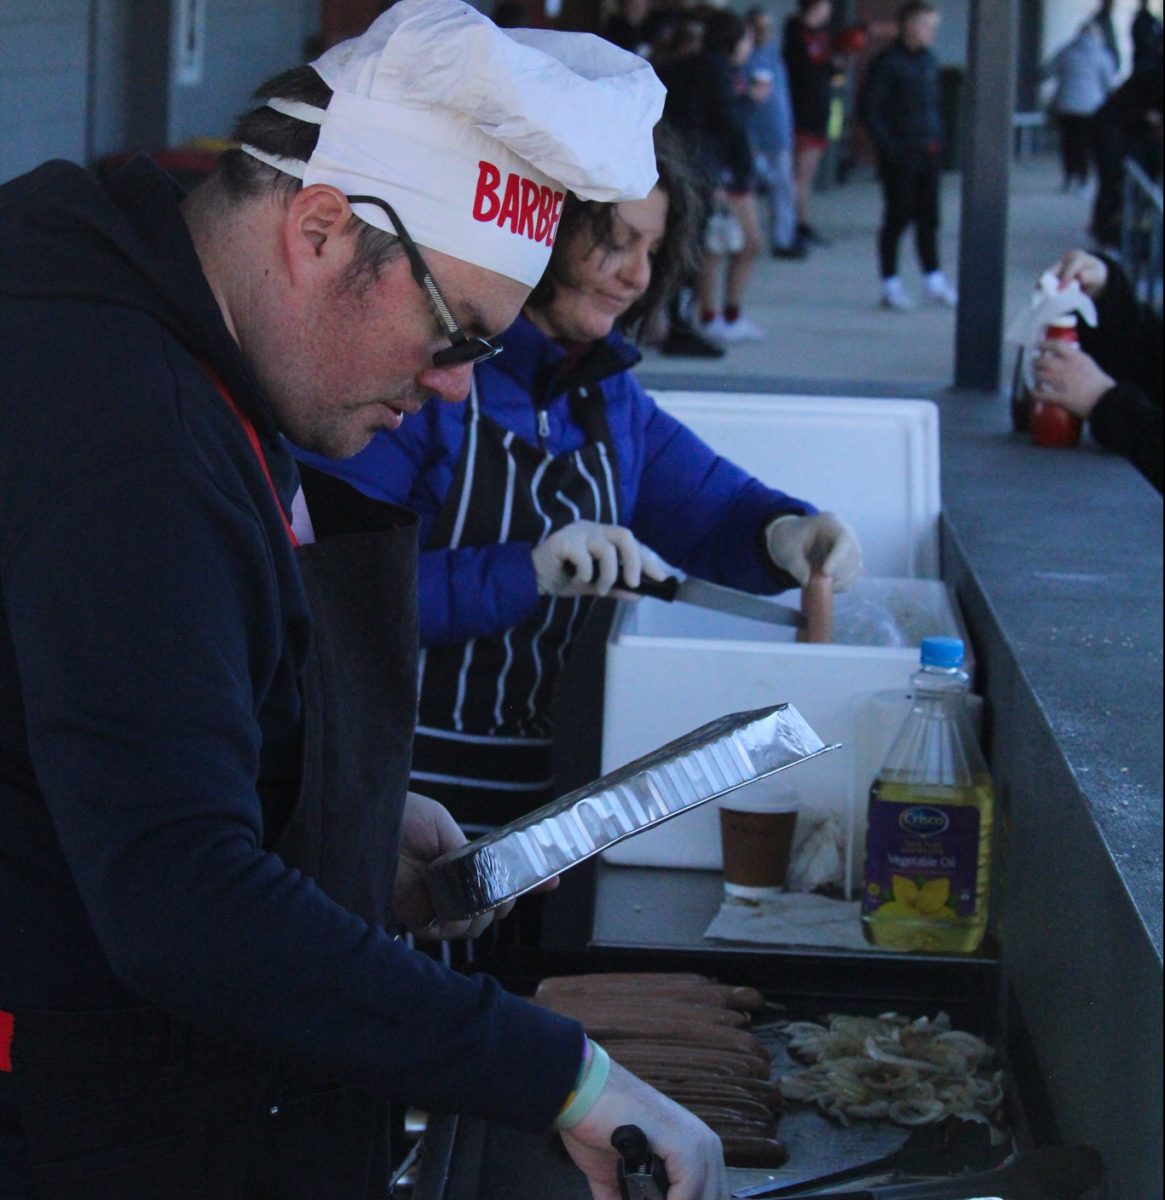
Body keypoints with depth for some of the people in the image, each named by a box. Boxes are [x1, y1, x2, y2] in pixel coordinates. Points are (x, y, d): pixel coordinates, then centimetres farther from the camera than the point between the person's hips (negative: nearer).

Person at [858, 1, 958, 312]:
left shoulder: (929, 61, 11)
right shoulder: (888, 62, -11)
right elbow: (868, 107, -13)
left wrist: (937, 140, 10)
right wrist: (888, 145, -15)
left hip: (928, 154, 6)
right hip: (900, 155, -6)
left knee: (928, 218, 10)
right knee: (898, 218, 0)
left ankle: (933, 279, 18)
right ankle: (891, 285, 7)